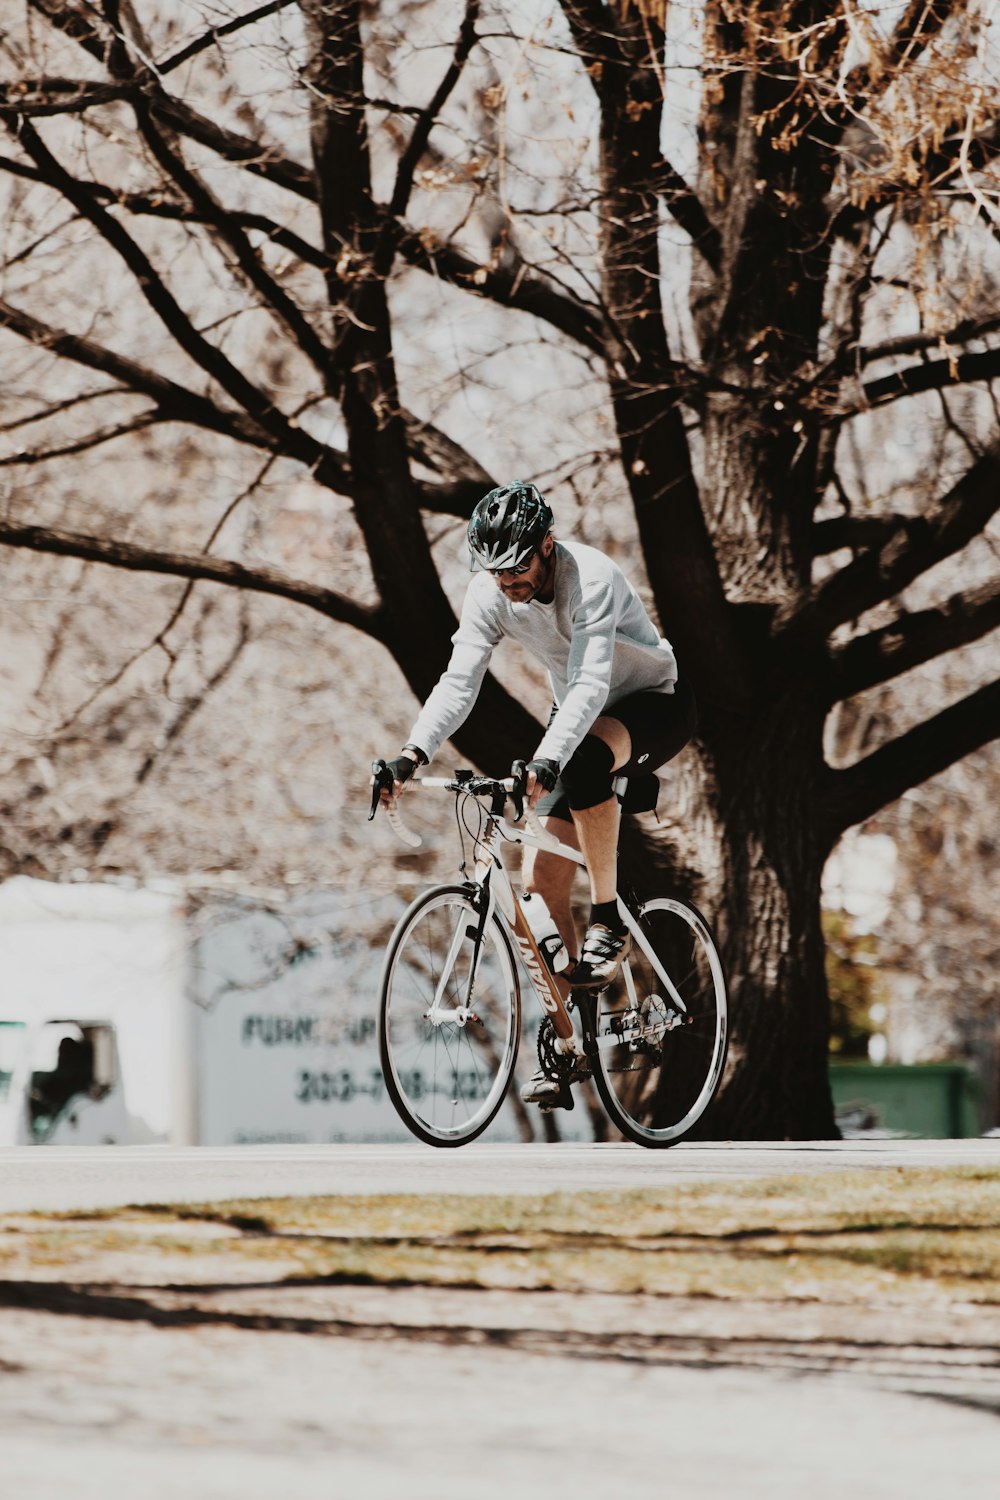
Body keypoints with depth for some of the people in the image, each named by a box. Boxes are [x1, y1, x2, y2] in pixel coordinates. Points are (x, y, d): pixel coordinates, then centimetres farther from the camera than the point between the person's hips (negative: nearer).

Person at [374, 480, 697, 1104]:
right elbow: (459, 682, -19)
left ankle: (609, 921, -27)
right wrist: (413, 754, -35)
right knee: (541, 880, -6)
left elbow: (591, 684, -42)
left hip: (657, 705, -6)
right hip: (580, 721, 6)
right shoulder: (491, 594, -14)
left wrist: (546, 761, -56)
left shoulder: (591, 578, -32)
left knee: (584, 755, -40)